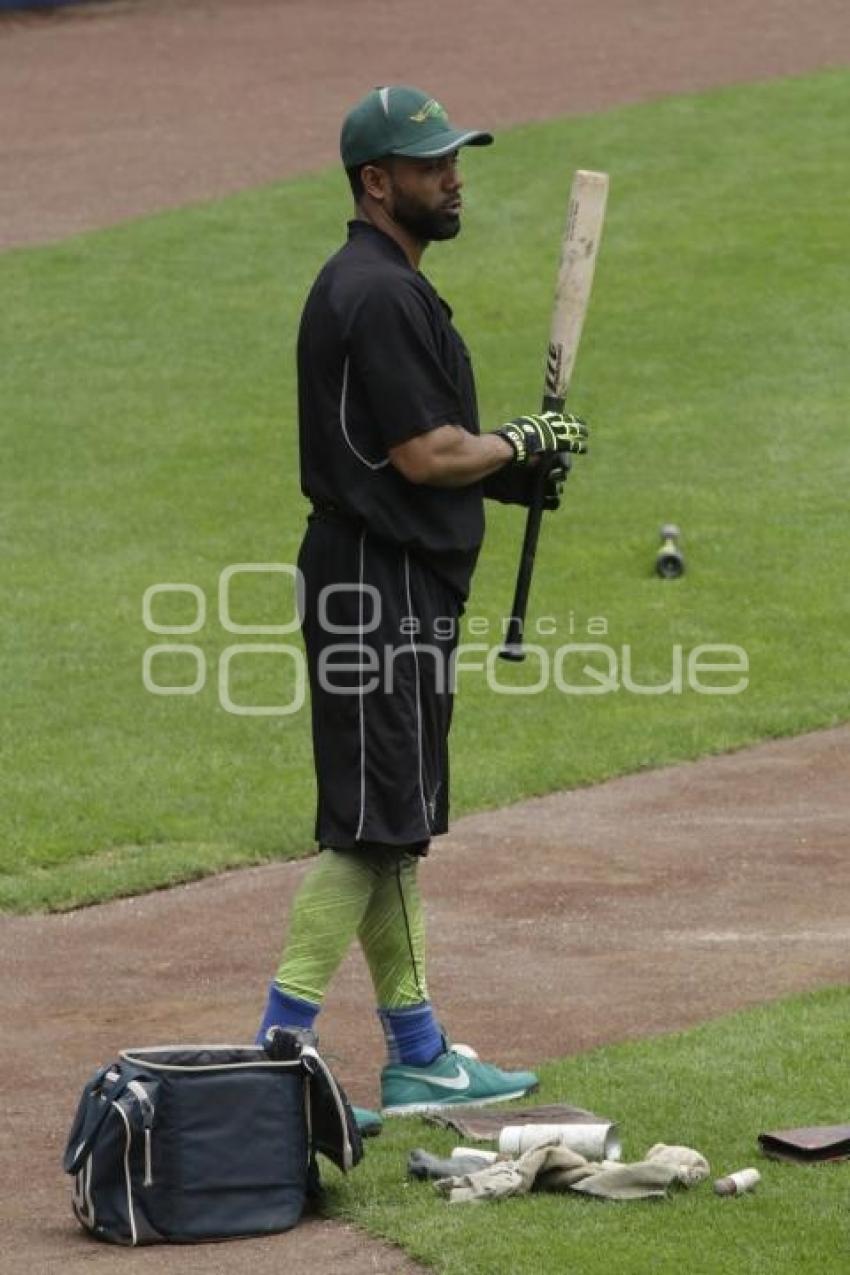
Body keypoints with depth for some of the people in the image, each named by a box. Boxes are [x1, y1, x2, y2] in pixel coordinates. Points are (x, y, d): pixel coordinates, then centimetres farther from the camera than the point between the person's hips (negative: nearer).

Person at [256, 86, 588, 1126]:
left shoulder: (375, 285, 17)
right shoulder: (379, 295, -17)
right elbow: (426, 455, -21)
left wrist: (506, 467, 9)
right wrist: (522, 443, -4)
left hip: (397, 582, 11)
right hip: (381, 586, -11)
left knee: (391, 826, 14)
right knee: (369, 826, -10)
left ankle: (418, 1057, 21)